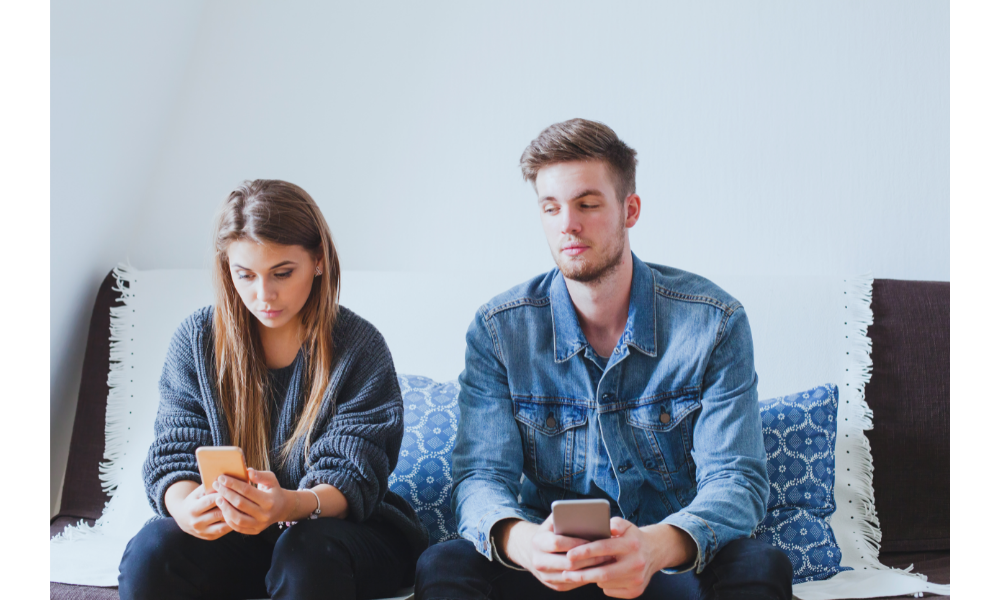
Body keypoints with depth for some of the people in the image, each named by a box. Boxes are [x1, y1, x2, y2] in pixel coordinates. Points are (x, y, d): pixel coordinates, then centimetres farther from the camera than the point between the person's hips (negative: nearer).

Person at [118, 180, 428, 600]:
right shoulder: (197, 340, 0)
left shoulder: (359, 348, -9)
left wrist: (292, 505, -39)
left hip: (349, 529, -2)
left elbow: (349, 479, -14)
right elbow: (175, 455, -3)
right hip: (234, 535, 2)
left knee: (308, 553, -36)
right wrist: (186, 506, -29)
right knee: (152, 550, -28)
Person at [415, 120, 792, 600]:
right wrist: (520, 539, -34)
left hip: (674, 562, 0)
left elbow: (735, 480, -11)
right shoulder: (498, 330, -2)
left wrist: (657, 545, -35)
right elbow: (481, 475, -7)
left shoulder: (714, 323, -6)